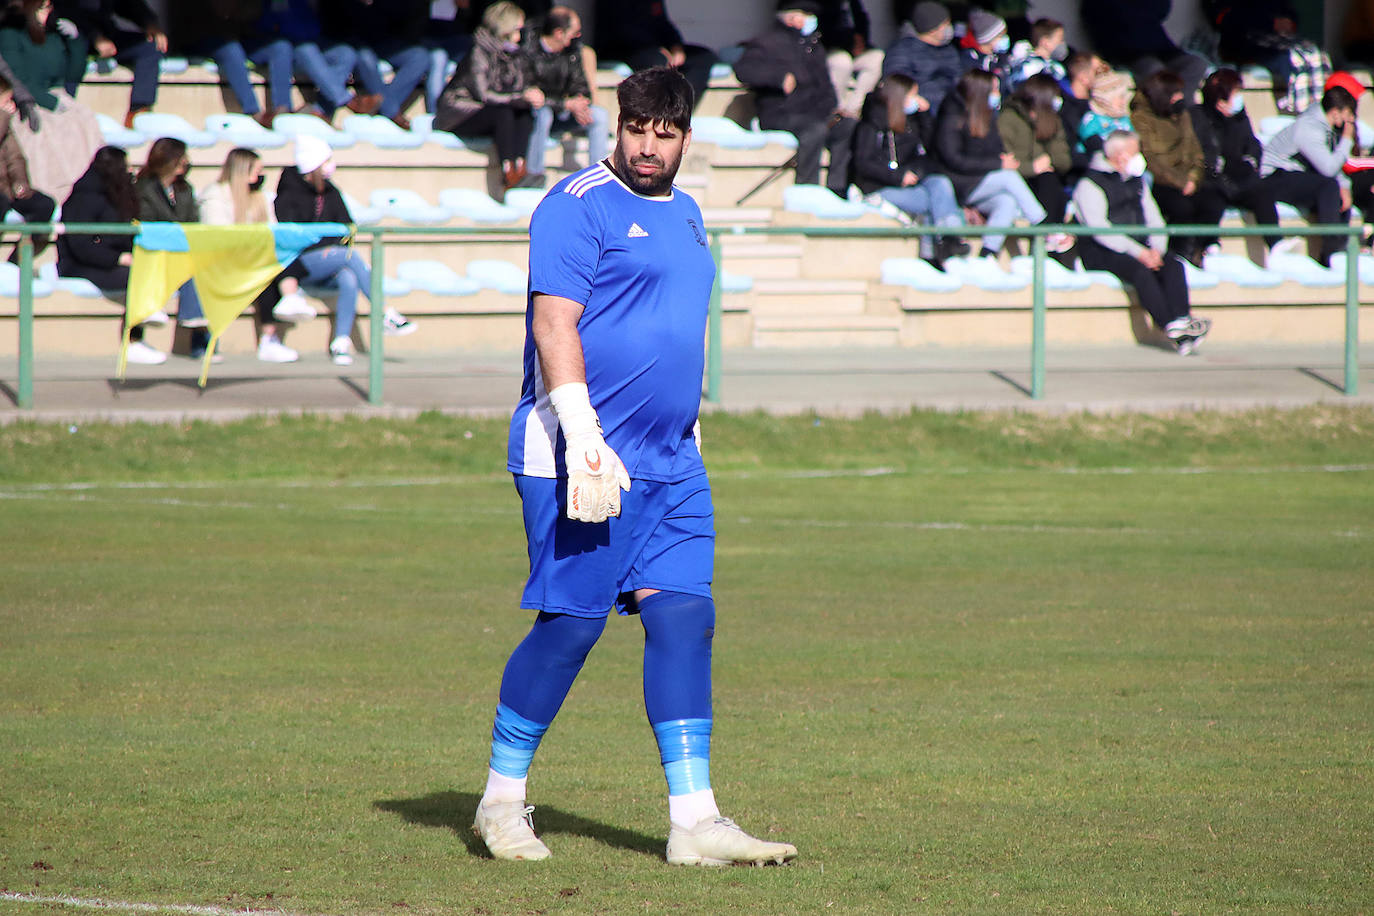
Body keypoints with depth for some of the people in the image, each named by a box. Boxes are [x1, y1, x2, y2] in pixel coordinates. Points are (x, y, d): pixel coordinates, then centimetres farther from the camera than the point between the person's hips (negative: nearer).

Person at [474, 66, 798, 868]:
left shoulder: (685, 214, 19)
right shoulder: (580, 206, -8)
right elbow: (555, 326, -15)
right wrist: (583, 440, -23)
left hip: (671, 464, 8)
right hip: (582, 458, -8)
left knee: (684, 619, -2)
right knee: (571, 625, -6)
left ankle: (694, 821, -4)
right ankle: (503, 799, 10)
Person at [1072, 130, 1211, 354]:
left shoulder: (1136, 181, 20)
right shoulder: (1090, 185, -4)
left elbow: (1154, 220, 16)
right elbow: (1099, 229, -15)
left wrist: (1157, 249, -7)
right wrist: (1138, 252, -23)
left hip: (1139, 249, 7)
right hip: (1101, 254, -7)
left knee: (1173, 264, -22)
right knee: (1141, 270, -35)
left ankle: (1181, 321, -39)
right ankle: (1172, 328, -41)